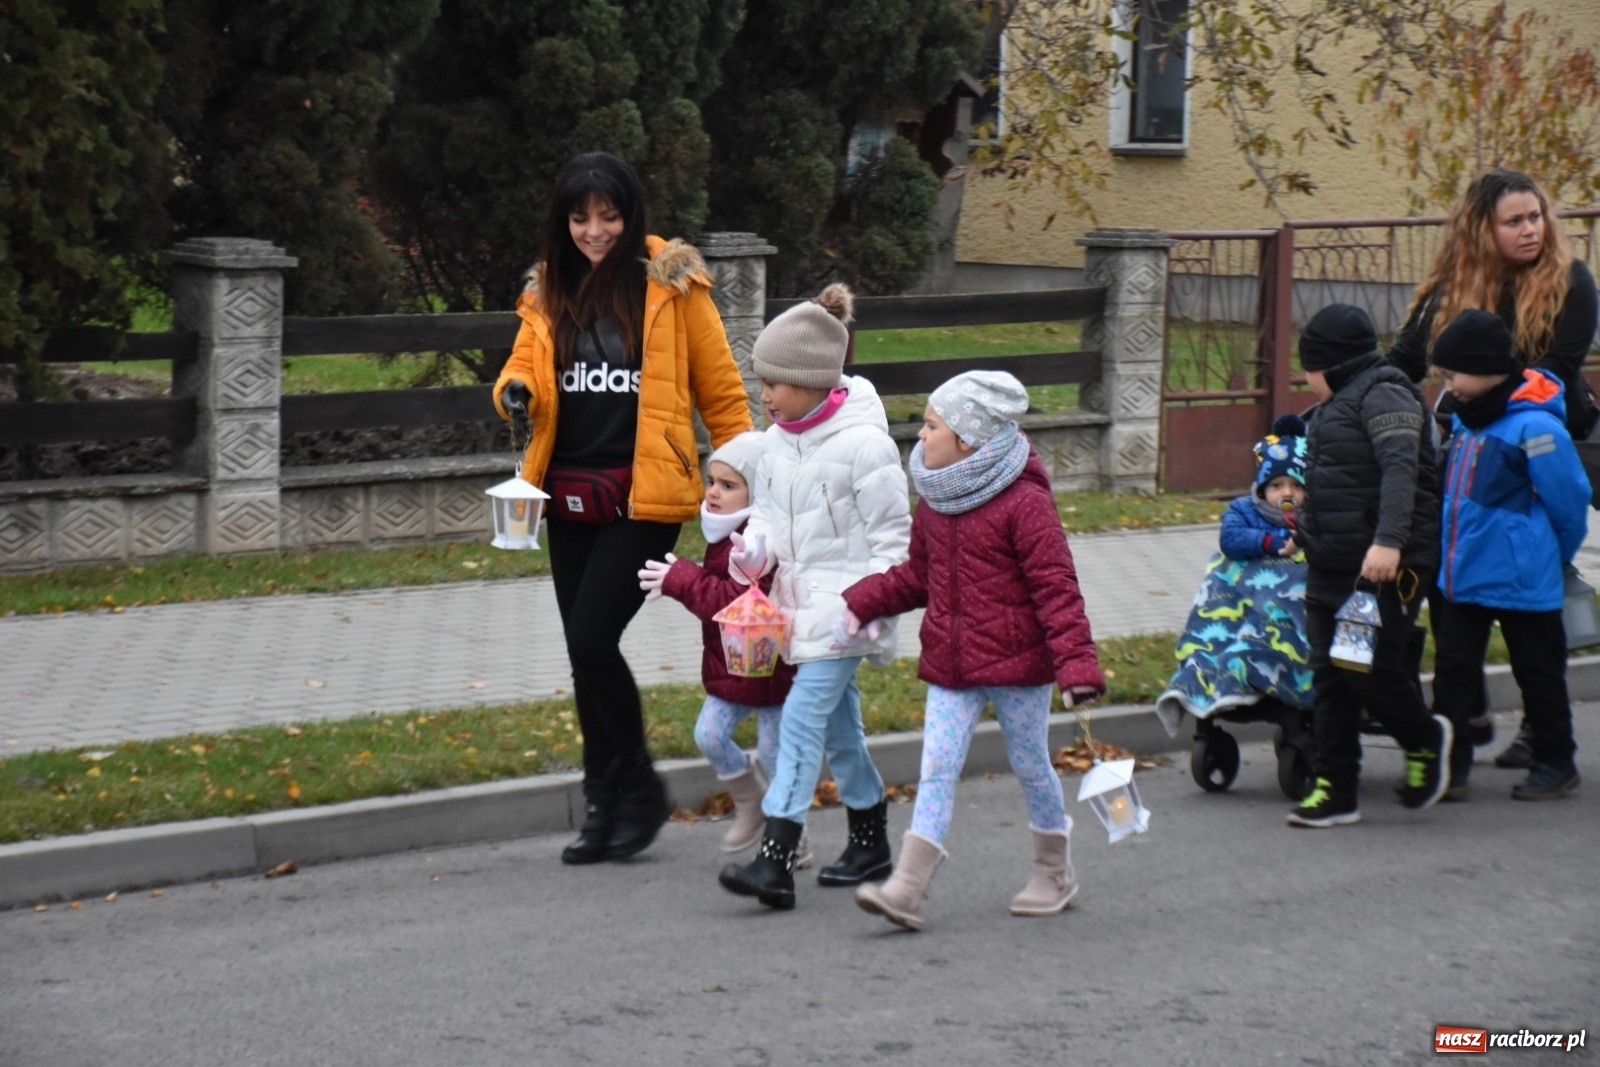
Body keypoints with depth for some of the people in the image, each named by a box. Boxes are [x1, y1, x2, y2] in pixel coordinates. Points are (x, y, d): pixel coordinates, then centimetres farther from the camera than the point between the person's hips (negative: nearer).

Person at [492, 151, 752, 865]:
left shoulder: (671, 283, -3)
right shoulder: (550, 293, 10)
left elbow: (720, 387, -1)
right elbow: (524, 366, 13)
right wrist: (515, 392, -11)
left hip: (644, 495, -5)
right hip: (570, 493, 6)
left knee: (592, 639, -13)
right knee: (584, 652, 9)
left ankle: (639, 787, 6)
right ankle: (605, 807, 21)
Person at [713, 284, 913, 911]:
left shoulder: (862, 444, -16)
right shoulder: (777, 443, 6)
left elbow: (893, 534, -11)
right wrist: (755, 548, -5)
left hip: (845, 609, -8)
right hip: (799, 602, 8)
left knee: (803, 716, -16)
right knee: (838, 725, 16)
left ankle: (775, 861, -20)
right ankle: (871, 844, 29)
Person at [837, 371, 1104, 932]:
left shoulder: (1024, 503, -15)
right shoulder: (933, 503, 7)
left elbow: (1056, 588, -15)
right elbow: (916, 577, 17)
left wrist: (1077, 663, -20)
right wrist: (860, 603, 4)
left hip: (1017, 662, -6)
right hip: (950, 664, 6)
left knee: (1030, 764, 9)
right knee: (937, 765, -2)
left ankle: (1054, 872, 29)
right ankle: (907, 887, -9)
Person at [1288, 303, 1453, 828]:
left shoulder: (1382, 395, -11)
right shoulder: (1339, 404, 20)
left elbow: (1401, 469, -23)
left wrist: (1389, 541, -33)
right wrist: (1307, 533, 32)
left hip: (1382, 567, -10)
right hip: (1330, 565, 10)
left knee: (1370, 669, -9)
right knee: (1329, 674, 5)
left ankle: (1425, 740, 19)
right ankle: (1334, 789, 8)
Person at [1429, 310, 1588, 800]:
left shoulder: (1535, 427, -21)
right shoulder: (1467, 418, 3)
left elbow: (1569, 503, -13)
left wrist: (1553, 556, 2)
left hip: (1521, 581, -7)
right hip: (1463, 574, 7)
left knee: (1538, 673, 8)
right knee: (1453, 668, 9)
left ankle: (1556, 764, 22)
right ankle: (1448, 760, 17)